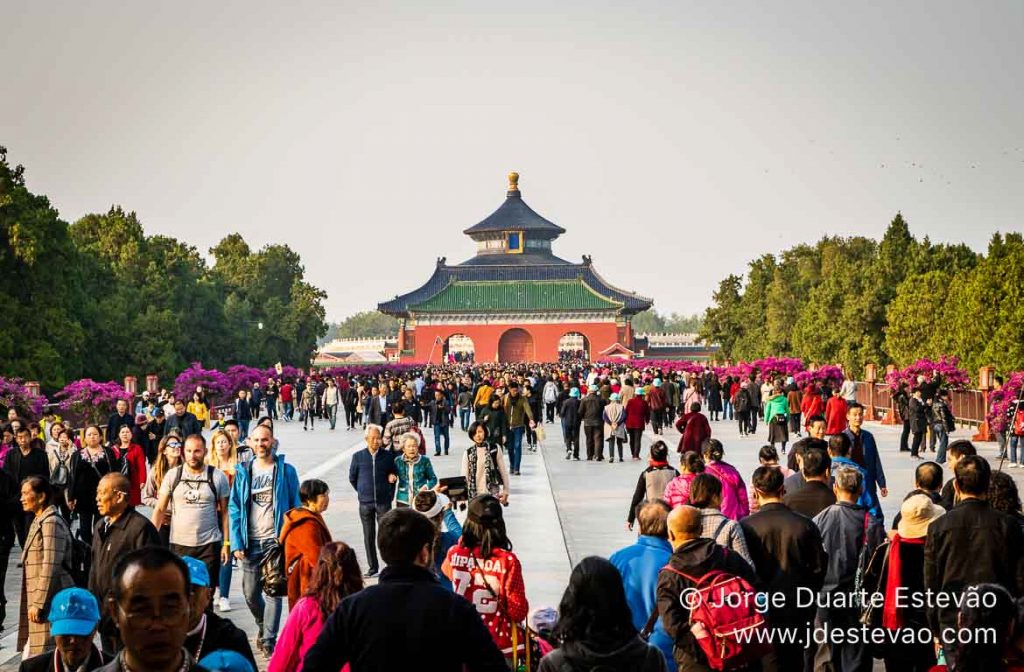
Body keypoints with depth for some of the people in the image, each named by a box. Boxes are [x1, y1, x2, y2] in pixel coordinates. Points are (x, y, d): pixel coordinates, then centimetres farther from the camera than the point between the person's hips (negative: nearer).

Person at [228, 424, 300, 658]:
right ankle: (264, 628, 35)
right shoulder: (243, 472, 6)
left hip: (276, 540, -3)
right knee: (250, 593, 11)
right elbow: (234, 509, 6)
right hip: (251, 542, 3)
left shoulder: (286, 471, 0)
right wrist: (236, 543, -2)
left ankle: (268, 641, -1)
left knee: (273, 592, -6)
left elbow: (295, 507, 1)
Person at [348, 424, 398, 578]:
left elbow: (395, 473, 15)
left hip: (384, 502, -1)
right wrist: (363, 491, 11)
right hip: (365, 503, 1)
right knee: (369, 536, 8)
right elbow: (352, 478, 12)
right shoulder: (358, 457, 1)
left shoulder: (388, 456, 0)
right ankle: (372, 567, 17)